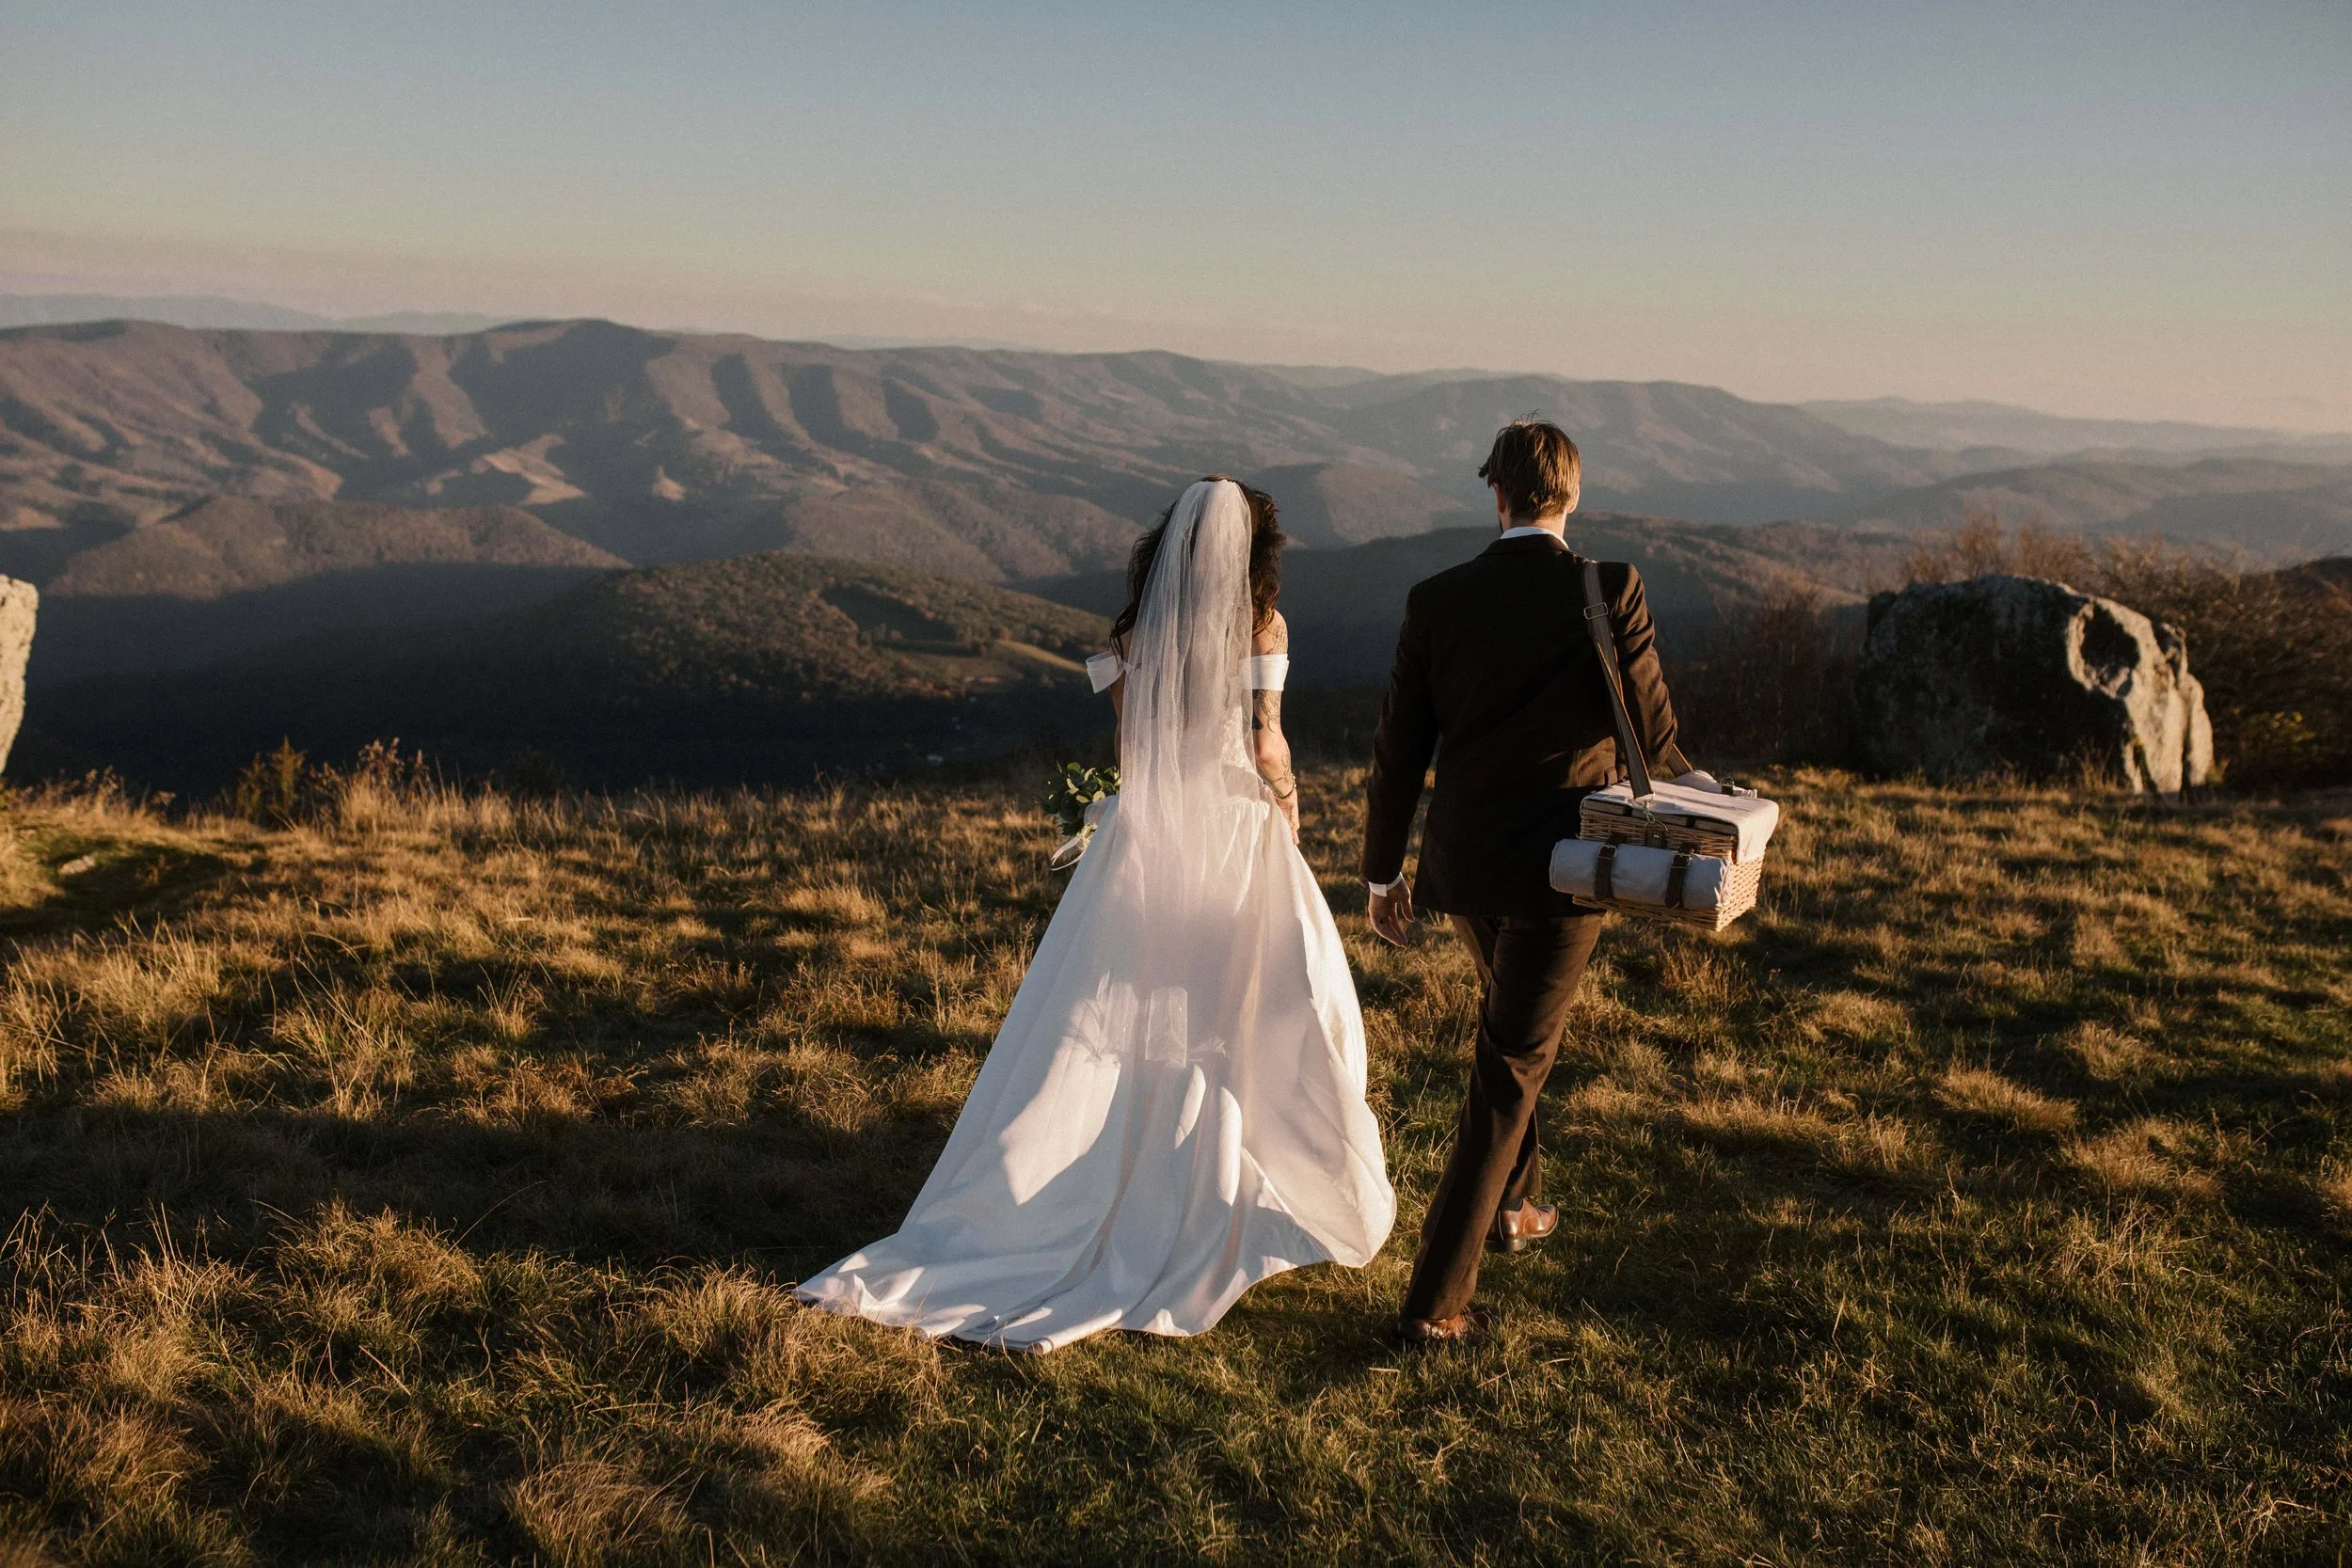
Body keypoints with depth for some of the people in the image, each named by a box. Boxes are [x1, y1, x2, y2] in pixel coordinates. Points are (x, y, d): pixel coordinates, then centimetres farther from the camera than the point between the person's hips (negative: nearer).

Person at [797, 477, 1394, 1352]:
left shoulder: (1139, 626, 3)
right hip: (1238, 835, -3)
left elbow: (1127, 745, 5)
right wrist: (1287, 803, 7)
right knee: (1252, 1018, 8)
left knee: (1116, 1017, 7)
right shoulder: (1262, 624, -7)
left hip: (1146, 836, 3)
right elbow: (1264, 746, -10)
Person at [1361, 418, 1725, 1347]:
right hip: (1563, 866, -4)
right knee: (1509, 1071, 3)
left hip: (1462, 864, 4)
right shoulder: (1612, 592, -11)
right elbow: (1651, 744, -11)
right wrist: (1695, 785, 13)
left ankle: (1511, 1208, 45)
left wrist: (1382, 871, 13)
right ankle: (1435, 1299, 3)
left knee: (1509, 1021, 30)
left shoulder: (1435, 601, -2)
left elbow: (1398, 753, 1)